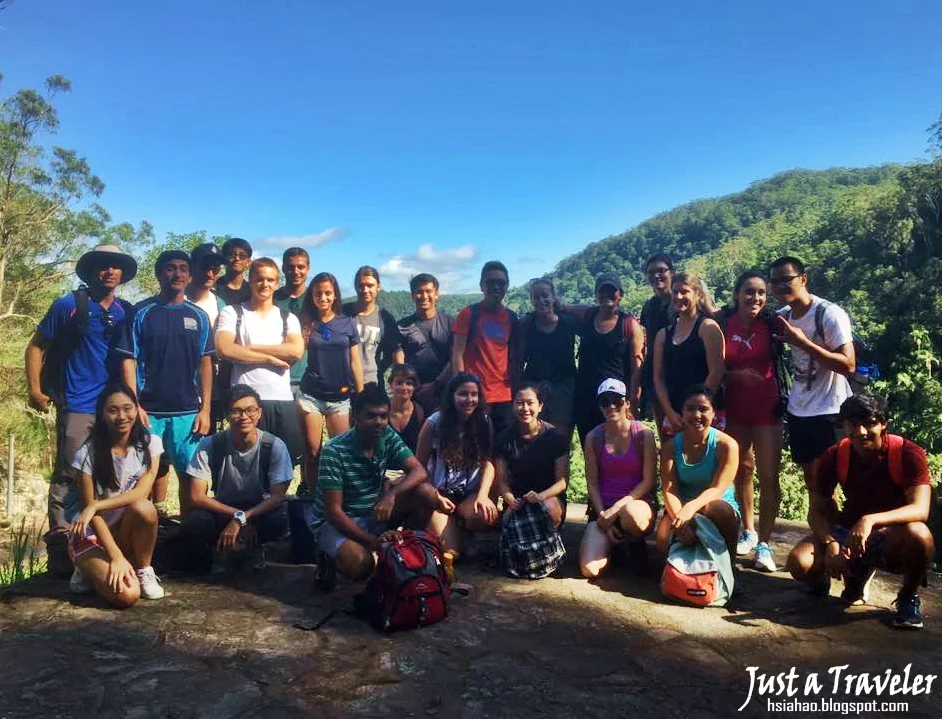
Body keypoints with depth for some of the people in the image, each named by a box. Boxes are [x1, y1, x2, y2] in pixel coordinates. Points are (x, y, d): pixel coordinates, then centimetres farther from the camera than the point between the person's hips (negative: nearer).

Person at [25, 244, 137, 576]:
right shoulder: (68, 305, 0)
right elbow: (36, 346, 3)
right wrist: (35, 390, -5)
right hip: (78, 406, -4)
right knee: (68, 477, -3)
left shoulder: (127, 312, 10)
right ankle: (59, 549, 4)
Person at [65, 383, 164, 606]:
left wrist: (96, 506, -29)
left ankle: (143, 570, -8)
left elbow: (142, 493, -16)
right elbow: (88, 507, -17)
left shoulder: (149, 443, -6)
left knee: (144, 508, -34)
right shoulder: (88, 453, -15)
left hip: (127, 529, 3)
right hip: (91, 534, -3)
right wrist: (117, 557, -23)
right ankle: (90, 570, 8)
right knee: (126, 595, -26)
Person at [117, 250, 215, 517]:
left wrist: (205, 409, 0)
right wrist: (135, 406, -7)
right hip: (149, 409, -1)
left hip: (187, 411, 1)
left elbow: (205, 364, 7)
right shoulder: (141, 312, 3)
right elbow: (128, 361, 1)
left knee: (191, 476, 3)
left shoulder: (198, 316, 8)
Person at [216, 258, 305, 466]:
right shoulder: (232, 313, 6)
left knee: (289, 457, 6)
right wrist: (270, 357, -8)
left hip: (283, 400, 3)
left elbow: (296, 351, -6)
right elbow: (224, 349, -12)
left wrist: (250, 347, -6)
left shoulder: (288, 318, 13)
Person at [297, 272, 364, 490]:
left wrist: (361, 396, 3)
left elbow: (355, 361, 5)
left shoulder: (347, 323, 4)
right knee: (312, 452, 1)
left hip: (341, 397, 0)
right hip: (311, 395, 0)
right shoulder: (306, 323, 4)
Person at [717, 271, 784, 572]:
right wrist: (737, 375, -15)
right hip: (734, 408, 2)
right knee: (741, 471, 15)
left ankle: (765, 543, 5)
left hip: (766, 408, -2)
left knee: (769, 476, -5)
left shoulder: (770, 324, -7)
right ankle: (748, 531, 32)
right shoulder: (723, 324, -5)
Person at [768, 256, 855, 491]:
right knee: (810, 478, 16)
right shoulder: (782, 317, 4)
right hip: (797, 411, 7)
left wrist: (803, 342, -27)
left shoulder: (829, 314, -16)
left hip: (829, 412, -7)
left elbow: (848, 365, -22)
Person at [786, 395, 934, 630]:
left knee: (918, 535, -39)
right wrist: (831, 543, -29)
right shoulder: (834, 457, -11)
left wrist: (871, 520, -46)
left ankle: (908, 597, -6)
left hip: (893, 538, -3)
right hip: (847, 532, 3)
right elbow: (818, 511, -8)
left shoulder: (908, 454, -19)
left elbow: (920, 509, -30)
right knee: (800, 563, -24)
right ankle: (857, 572, 12)